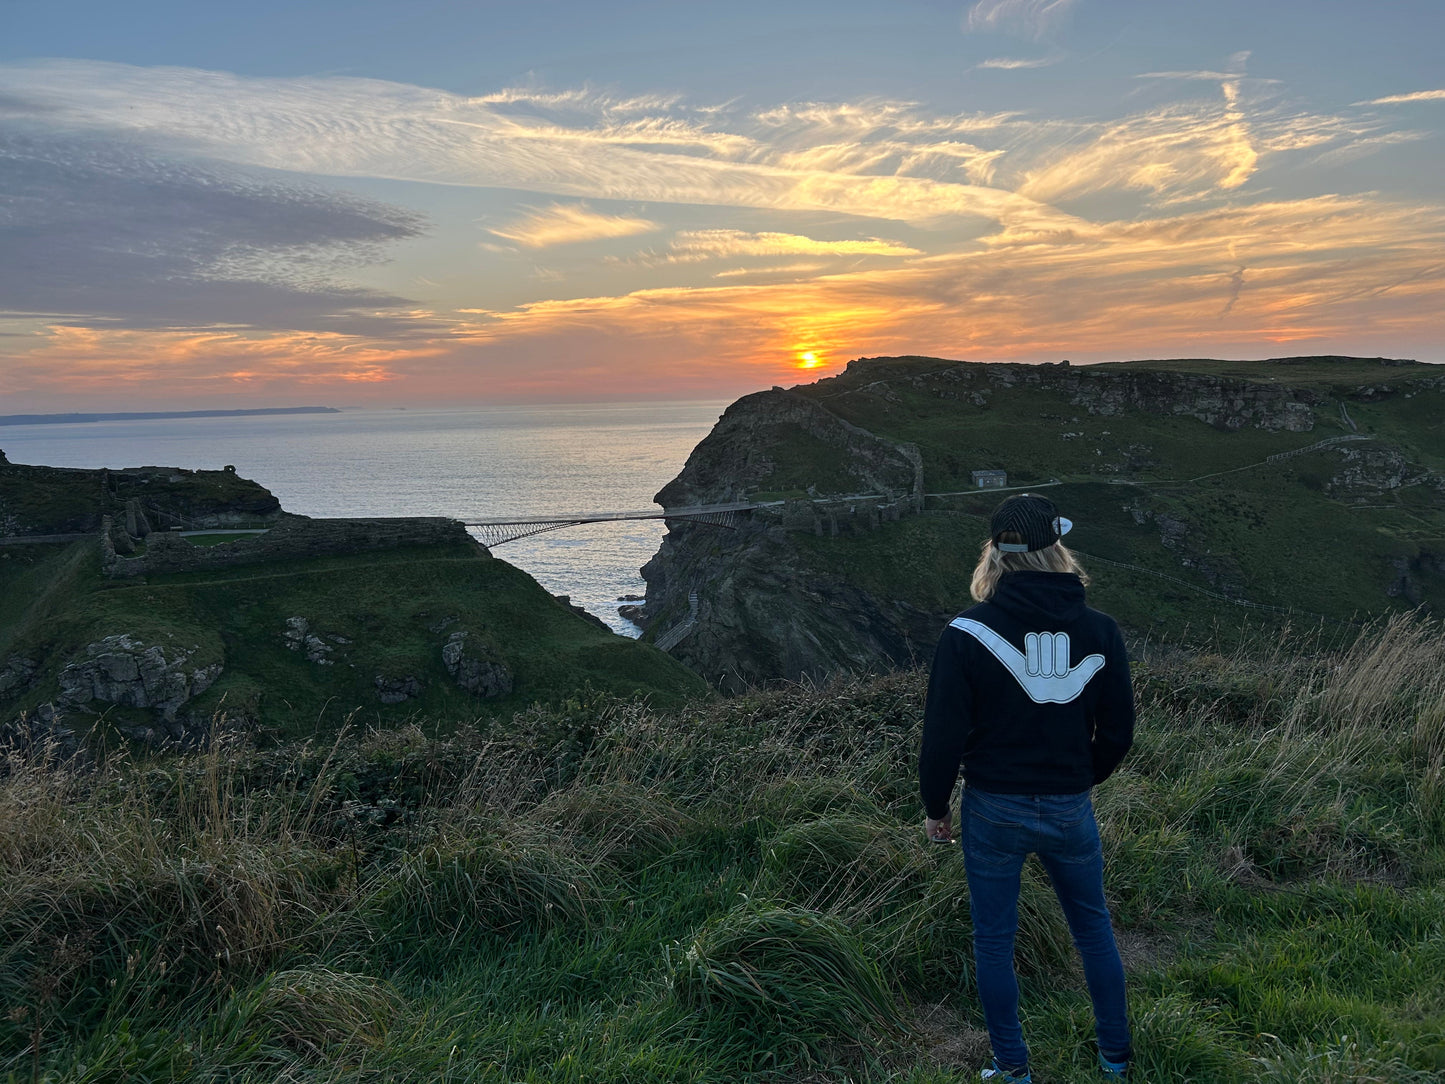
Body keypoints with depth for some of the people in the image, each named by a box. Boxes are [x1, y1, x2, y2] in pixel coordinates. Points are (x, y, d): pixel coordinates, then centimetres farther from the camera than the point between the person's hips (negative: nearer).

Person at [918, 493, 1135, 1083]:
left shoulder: (967, 634, -16)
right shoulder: (1100, 631, -7)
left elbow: (943, 737, -13)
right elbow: (1118, 732, 2)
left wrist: (936, 807, 2)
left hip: (993, 812, -3)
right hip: (1070, 811, 3)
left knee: (994, 941, 15)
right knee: (1093, 928, 24)